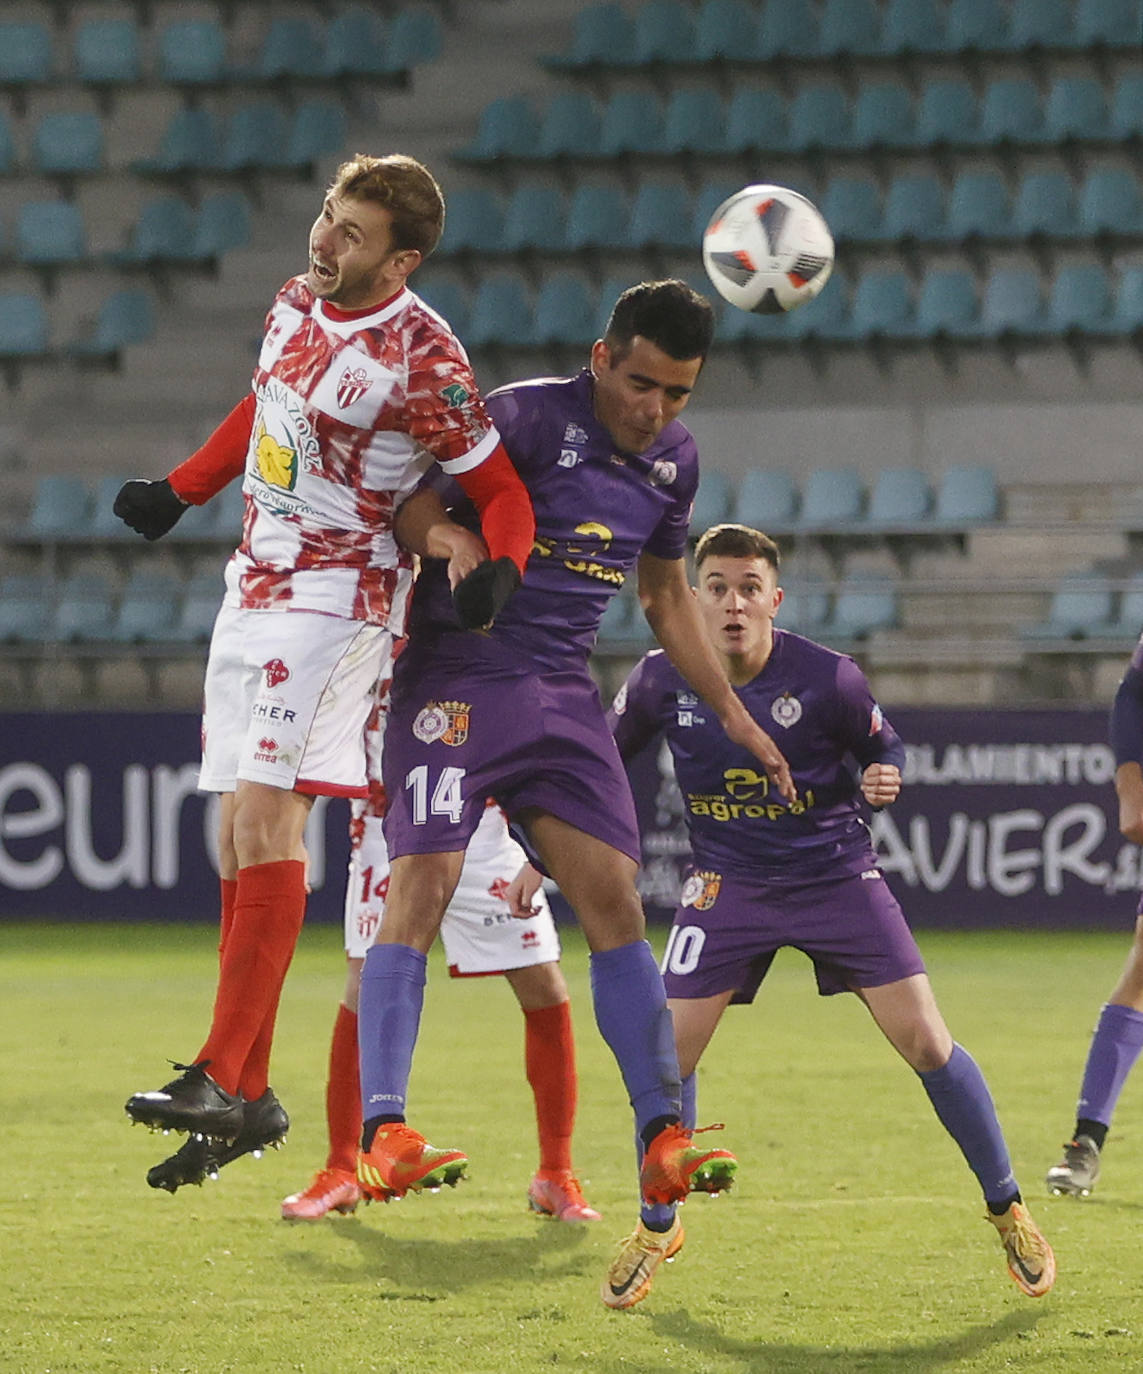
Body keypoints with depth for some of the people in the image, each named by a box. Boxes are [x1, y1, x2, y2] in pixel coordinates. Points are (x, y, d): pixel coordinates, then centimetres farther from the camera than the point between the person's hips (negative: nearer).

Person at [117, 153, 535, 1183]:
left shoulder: (421, 361, -18)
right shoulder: (297, 305, 6)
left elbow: (502, 489, -12)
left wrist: (495, 566, -31)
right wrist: (180, 490, 33)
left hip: (335, 597, -8)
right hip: (258, 585, 8)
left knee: (265, 812, -19)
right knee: (240, 833, 7)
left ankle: (224, 1077, -23)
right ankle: (247, 1097, 10)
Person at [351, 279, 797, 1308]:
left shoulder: (674, 459, 10)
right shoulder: (524, 417, -12)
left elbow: (668, 598, 23)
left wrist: (733, 714, 23)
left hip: (565, 697, 6)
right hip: (456, 680, -6)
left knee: (615, 903, -3)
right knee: (422, 886, -15)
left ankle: (664, 1145, -5)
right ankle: (384, 1137, -16)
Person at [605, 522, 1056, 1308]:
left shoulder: (827, 678, -17)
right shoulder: (663, 681, -11)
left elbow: (885, 746, 1)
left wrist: (885, 780, -22)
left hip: (836, 873, -2)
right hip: (730, 882, 2)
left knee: (926, 1042, -8)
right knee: (670, 1049, -8)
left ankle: (1009, 1213, 9)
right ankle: (657, 1230, 14)